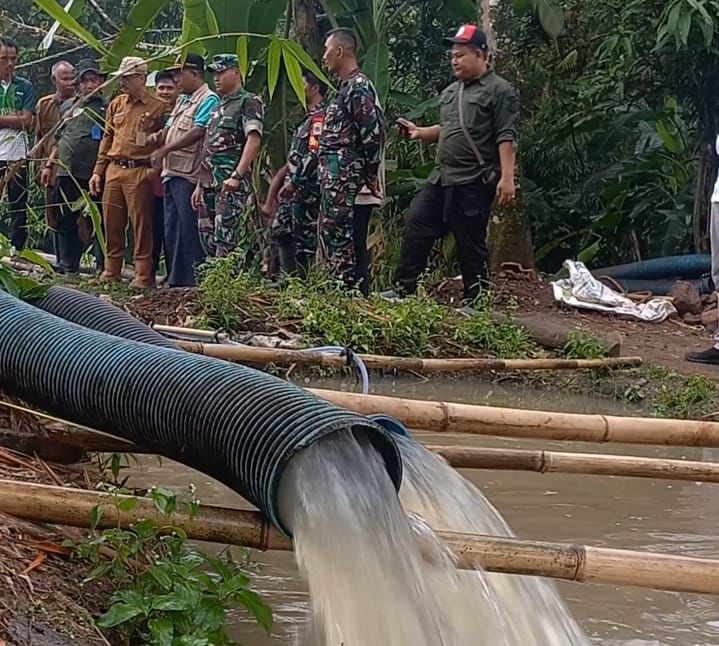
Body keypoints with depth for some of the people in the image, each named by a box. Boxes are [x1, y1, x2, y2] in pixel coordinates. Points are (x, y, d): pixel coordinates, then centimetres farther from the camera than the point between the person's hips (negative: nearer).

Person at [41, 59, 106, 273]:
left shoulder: (107, 108, 2)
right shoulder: (68, 106, 16)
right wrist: (49, 166, 16)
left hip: (94, 175, -5)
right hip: (67, 173, 5)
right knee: (65, 222, 9)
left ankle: (103, 267, 1)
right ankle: (68, 266, 17)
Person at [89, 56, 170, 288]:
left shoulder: (159, 107, -2)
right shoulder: (116, 104, 15)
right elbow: (107, 138, 18)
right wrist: (98, 171, 14)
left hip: (140, 171, -6)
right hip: (113, 170, 6)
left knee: (141, 225, -3)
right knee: (112, 223, 8)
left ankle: (143, 275, 1)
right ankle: (111, 271, 18)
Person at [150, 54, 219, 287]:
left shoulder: (208, 99, -7)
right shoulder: (183, 100, 22)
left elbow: (198, 132, -18)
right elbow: (168, 130, 22)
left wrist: (165, 150, -17)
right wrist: (155, 138, -1)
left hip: (189, 174, -10)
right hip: (171, 172, 10)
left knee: (188, 230, -9)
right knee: (171, 229, 12)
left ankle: (193, 280, -6)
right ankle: (175, 278, 18)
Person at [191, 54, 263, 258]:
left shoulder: (249, 102, -2)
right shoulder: (218, 107, 24)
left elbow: (254, 140, -15)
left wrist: (237, 176, -24)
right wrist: (200, 184, 22)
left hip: (231, 184, -9)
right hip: (209, 182, 9)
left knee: (226, 241, -15)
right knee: (207, 238, 7)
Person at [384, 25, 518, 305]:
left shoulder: (499, 90, -8)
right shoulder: (451, 92, 16)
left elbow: (506, 137, -15)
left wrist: (507, 177, -23)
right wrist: (420, 132, 10)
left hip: (474, 183, -8)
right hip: (441, 177, 8)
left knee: (471, 243, -1)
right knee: (415, 227, 5)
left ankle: (475, 302, 9)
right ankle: (404, 289, 11)